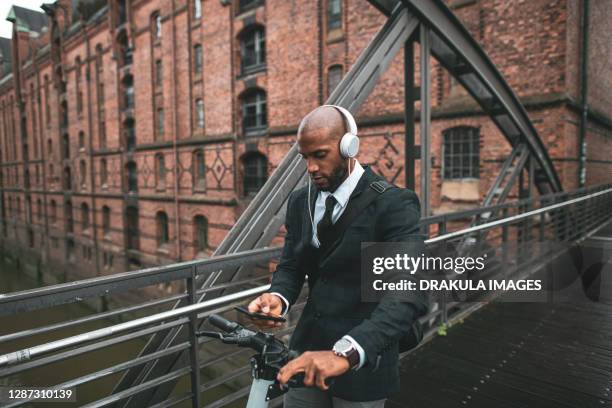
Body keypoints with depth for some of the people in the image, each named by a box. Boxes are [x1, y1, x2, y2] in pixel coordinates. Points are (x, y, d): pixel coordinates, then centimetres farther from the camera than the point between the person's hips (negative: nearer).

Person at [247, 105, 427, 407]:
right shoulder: (299, 201, 2)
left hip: (362, 362, -4)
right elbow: (291, 266, 5)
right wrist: (278, 297, -18)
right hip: (307, 351, 5)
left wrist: (346, 352, -38)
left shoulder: (394, 203, -17)